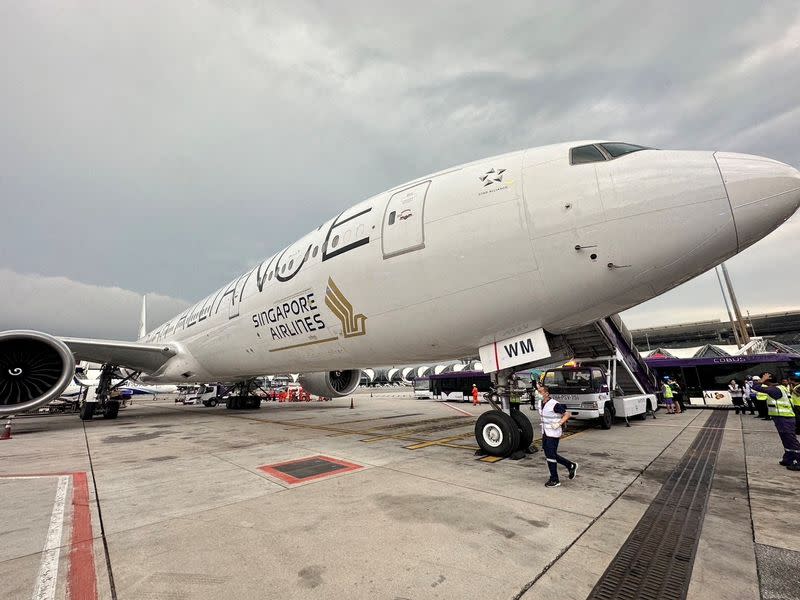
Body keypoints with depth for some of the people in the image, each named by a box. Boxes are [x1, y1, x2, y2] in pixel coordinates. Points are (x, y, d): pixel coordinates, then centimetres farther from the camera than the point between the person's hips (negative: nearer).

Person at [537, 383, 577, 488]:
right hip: (545, 433, 8)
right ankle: (571, 465, 34)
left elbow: (567, 414, -15)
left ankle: (554, 480, 13)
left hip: (553, 434, -8)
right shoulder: (541, 404, 3)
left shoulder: (554, 405, -21)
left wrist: (558, 424, -23)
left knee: (550, 456, -2)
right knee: (549, 454, 15)